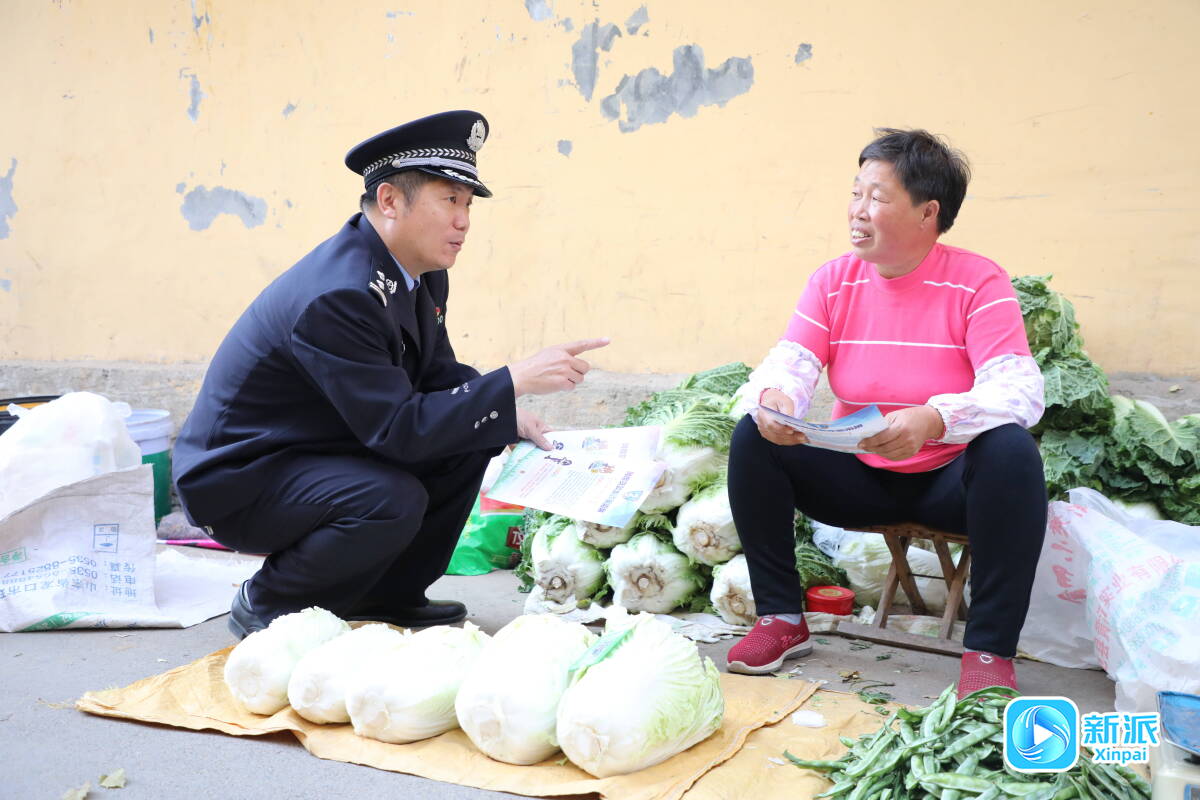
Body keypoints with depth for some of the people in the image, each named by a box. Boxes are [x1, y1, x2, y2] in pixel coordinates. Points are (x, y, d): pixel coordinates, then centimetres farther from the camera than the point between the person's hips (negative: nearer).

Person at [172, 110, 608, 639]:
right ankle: (266, 604, -4)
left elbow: (441, 379, 7)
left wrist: (510, 420, -12)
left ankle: (387, 593, 12)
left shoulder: (423, 277, -1)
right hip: (239, 481, -9)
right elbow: (396, 430, -32)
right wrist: (514, 382, -33)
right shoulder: (337, 296, -30)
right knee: (394, 499, -31)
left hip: (324, 452, 9)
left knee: (469, 442, -1)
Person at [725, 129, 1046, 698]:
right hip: (856, 479, 4)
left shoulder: (978, 282, -13)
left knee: (1012, 451, -34)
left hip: (948, 480, -3)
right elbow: (789, 363, -9)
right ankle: (782, 619, -7)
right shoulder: (833, 281, -2)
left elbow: (1018, 389, -25)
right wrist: (773, 398, -36)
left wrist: (934, 419, -45)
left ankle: (990, 649, -24)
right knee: (752, 437, -16)